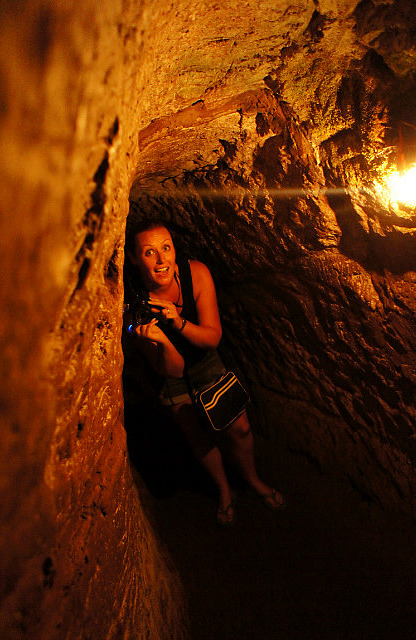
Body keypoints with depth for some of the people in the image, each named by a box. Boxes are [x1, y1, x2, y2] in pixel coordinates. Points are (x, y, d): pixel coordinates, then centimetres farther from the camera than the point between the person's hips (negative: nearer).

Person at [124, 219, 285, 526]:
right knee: (199, 437, 13)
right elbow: (173, 369, -27)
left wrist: (179, 323, -40)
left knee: (239, 428, 7)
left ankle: (253, 480, 39)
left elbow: (213, 337, -22)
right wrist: (161, 341, -48)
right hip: (171, 374, -1)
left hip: (206, 360, 2)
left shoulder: (197, 273, -28)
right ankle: (224, 491, 43)